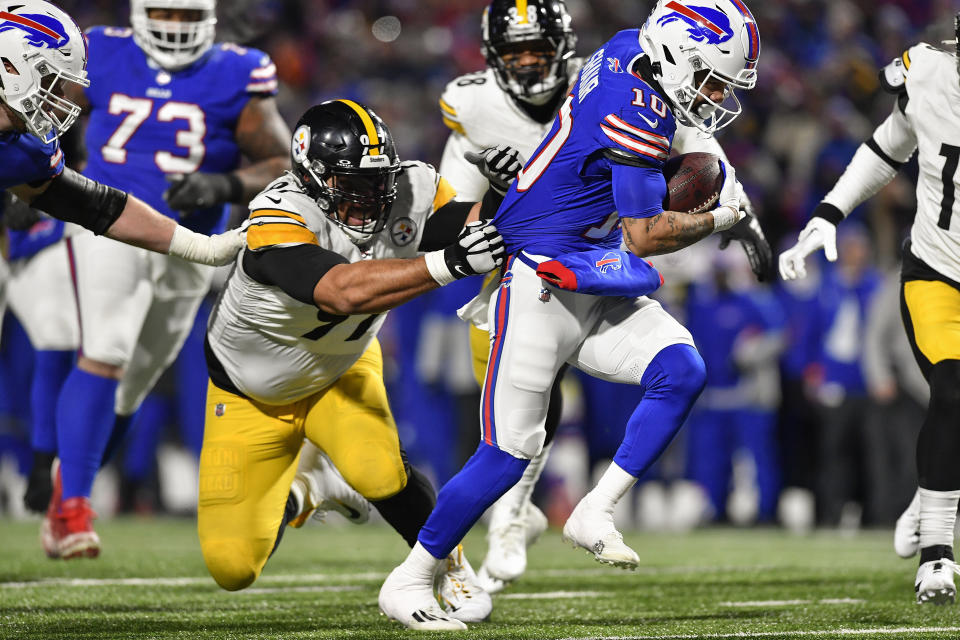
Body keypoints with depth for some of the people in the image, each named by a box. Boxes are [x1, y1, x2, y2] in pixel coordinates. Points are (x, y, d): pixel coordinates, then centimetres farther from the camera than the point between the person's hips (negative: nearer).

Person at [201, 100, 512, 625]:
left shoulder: (408, 191, -22)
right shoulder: (279, 220, -39)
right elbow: (345, 292, -53)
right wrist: (450, 262, -61)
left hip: (339, 372, 2)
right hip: (251, 395, -2)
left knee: (379, 469, -31)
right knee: (233, 568, -3)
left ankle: (450, 567, -2)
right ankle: (288, 501, 32)